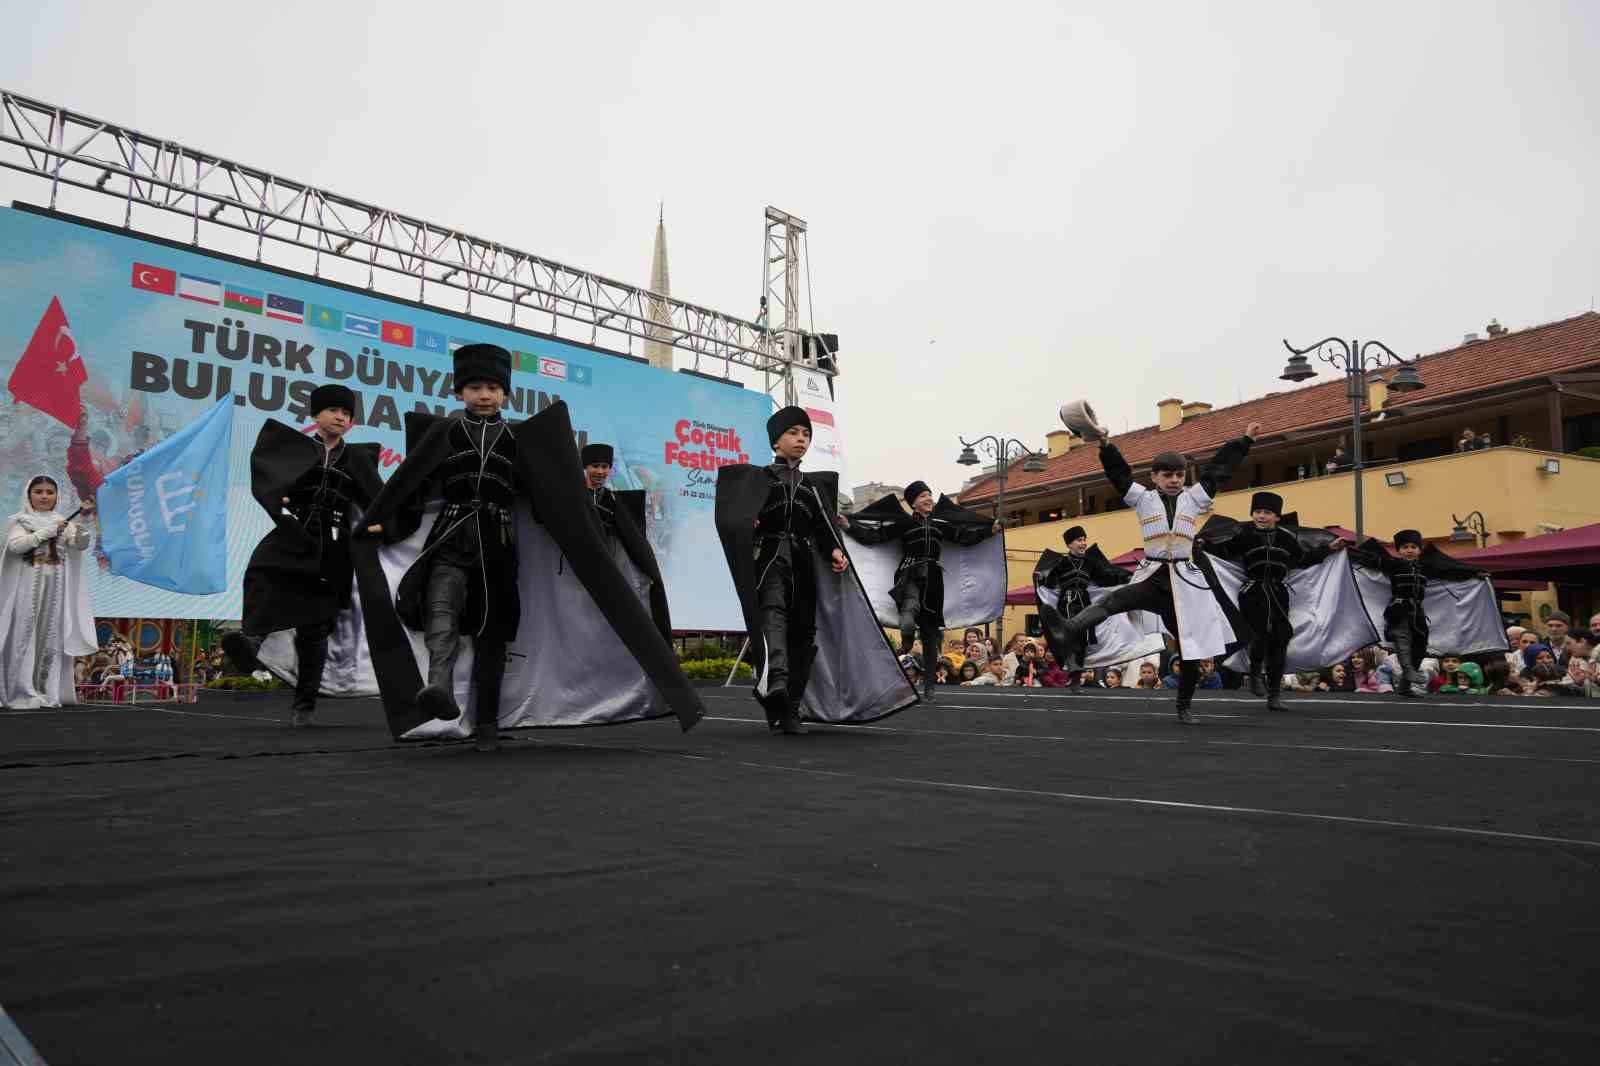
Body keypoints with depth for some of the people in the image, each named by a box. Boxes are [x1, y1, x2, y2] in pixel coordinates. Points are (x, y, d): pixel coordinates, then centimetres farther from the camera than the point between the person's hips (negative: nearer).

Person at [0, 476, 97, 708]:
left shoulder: (65, 522, 12)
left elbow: (81, 544, -6)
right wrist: (48, 531, -12)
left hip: (57, 589, 2)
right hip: (28, 588, -2)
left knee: (52, 639, 2)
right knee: (26, 636, -3)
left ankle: (49, 693, 7)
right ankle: (23, 693, 0)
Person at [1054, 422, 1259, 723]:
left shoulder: (1194, 498, 9)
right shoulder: (1143, 498, 5)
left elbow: (1219, 467, 11)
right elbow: (1120, 472, -4)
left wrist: (1244, 440, 11)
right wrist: (1105, 445, -18)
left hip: (1186, 579, 1)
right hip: (1152, 575, -1)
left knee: (1192, 648, 3)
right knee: (1114, 602, -34)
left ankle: (1184, 706, 18)